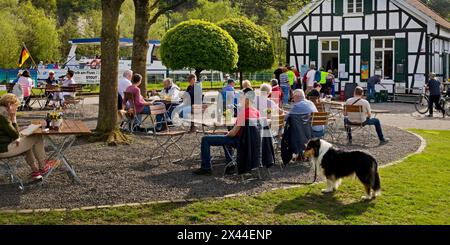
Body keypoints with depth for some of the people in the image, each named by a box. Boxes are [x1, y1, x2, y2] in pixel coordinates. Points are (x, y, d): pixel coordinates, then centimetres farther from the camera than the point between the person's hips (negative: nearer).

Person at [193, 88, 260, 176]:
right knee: (226, 138, 41)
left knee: (205, 140, -6)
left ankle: (206, 168, -4)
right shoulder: (256, 112, 0)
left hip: (238, 141, -9)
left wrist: (227, 134, -3)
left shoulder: (243, 112, -25)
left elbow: (234, 133, -24)